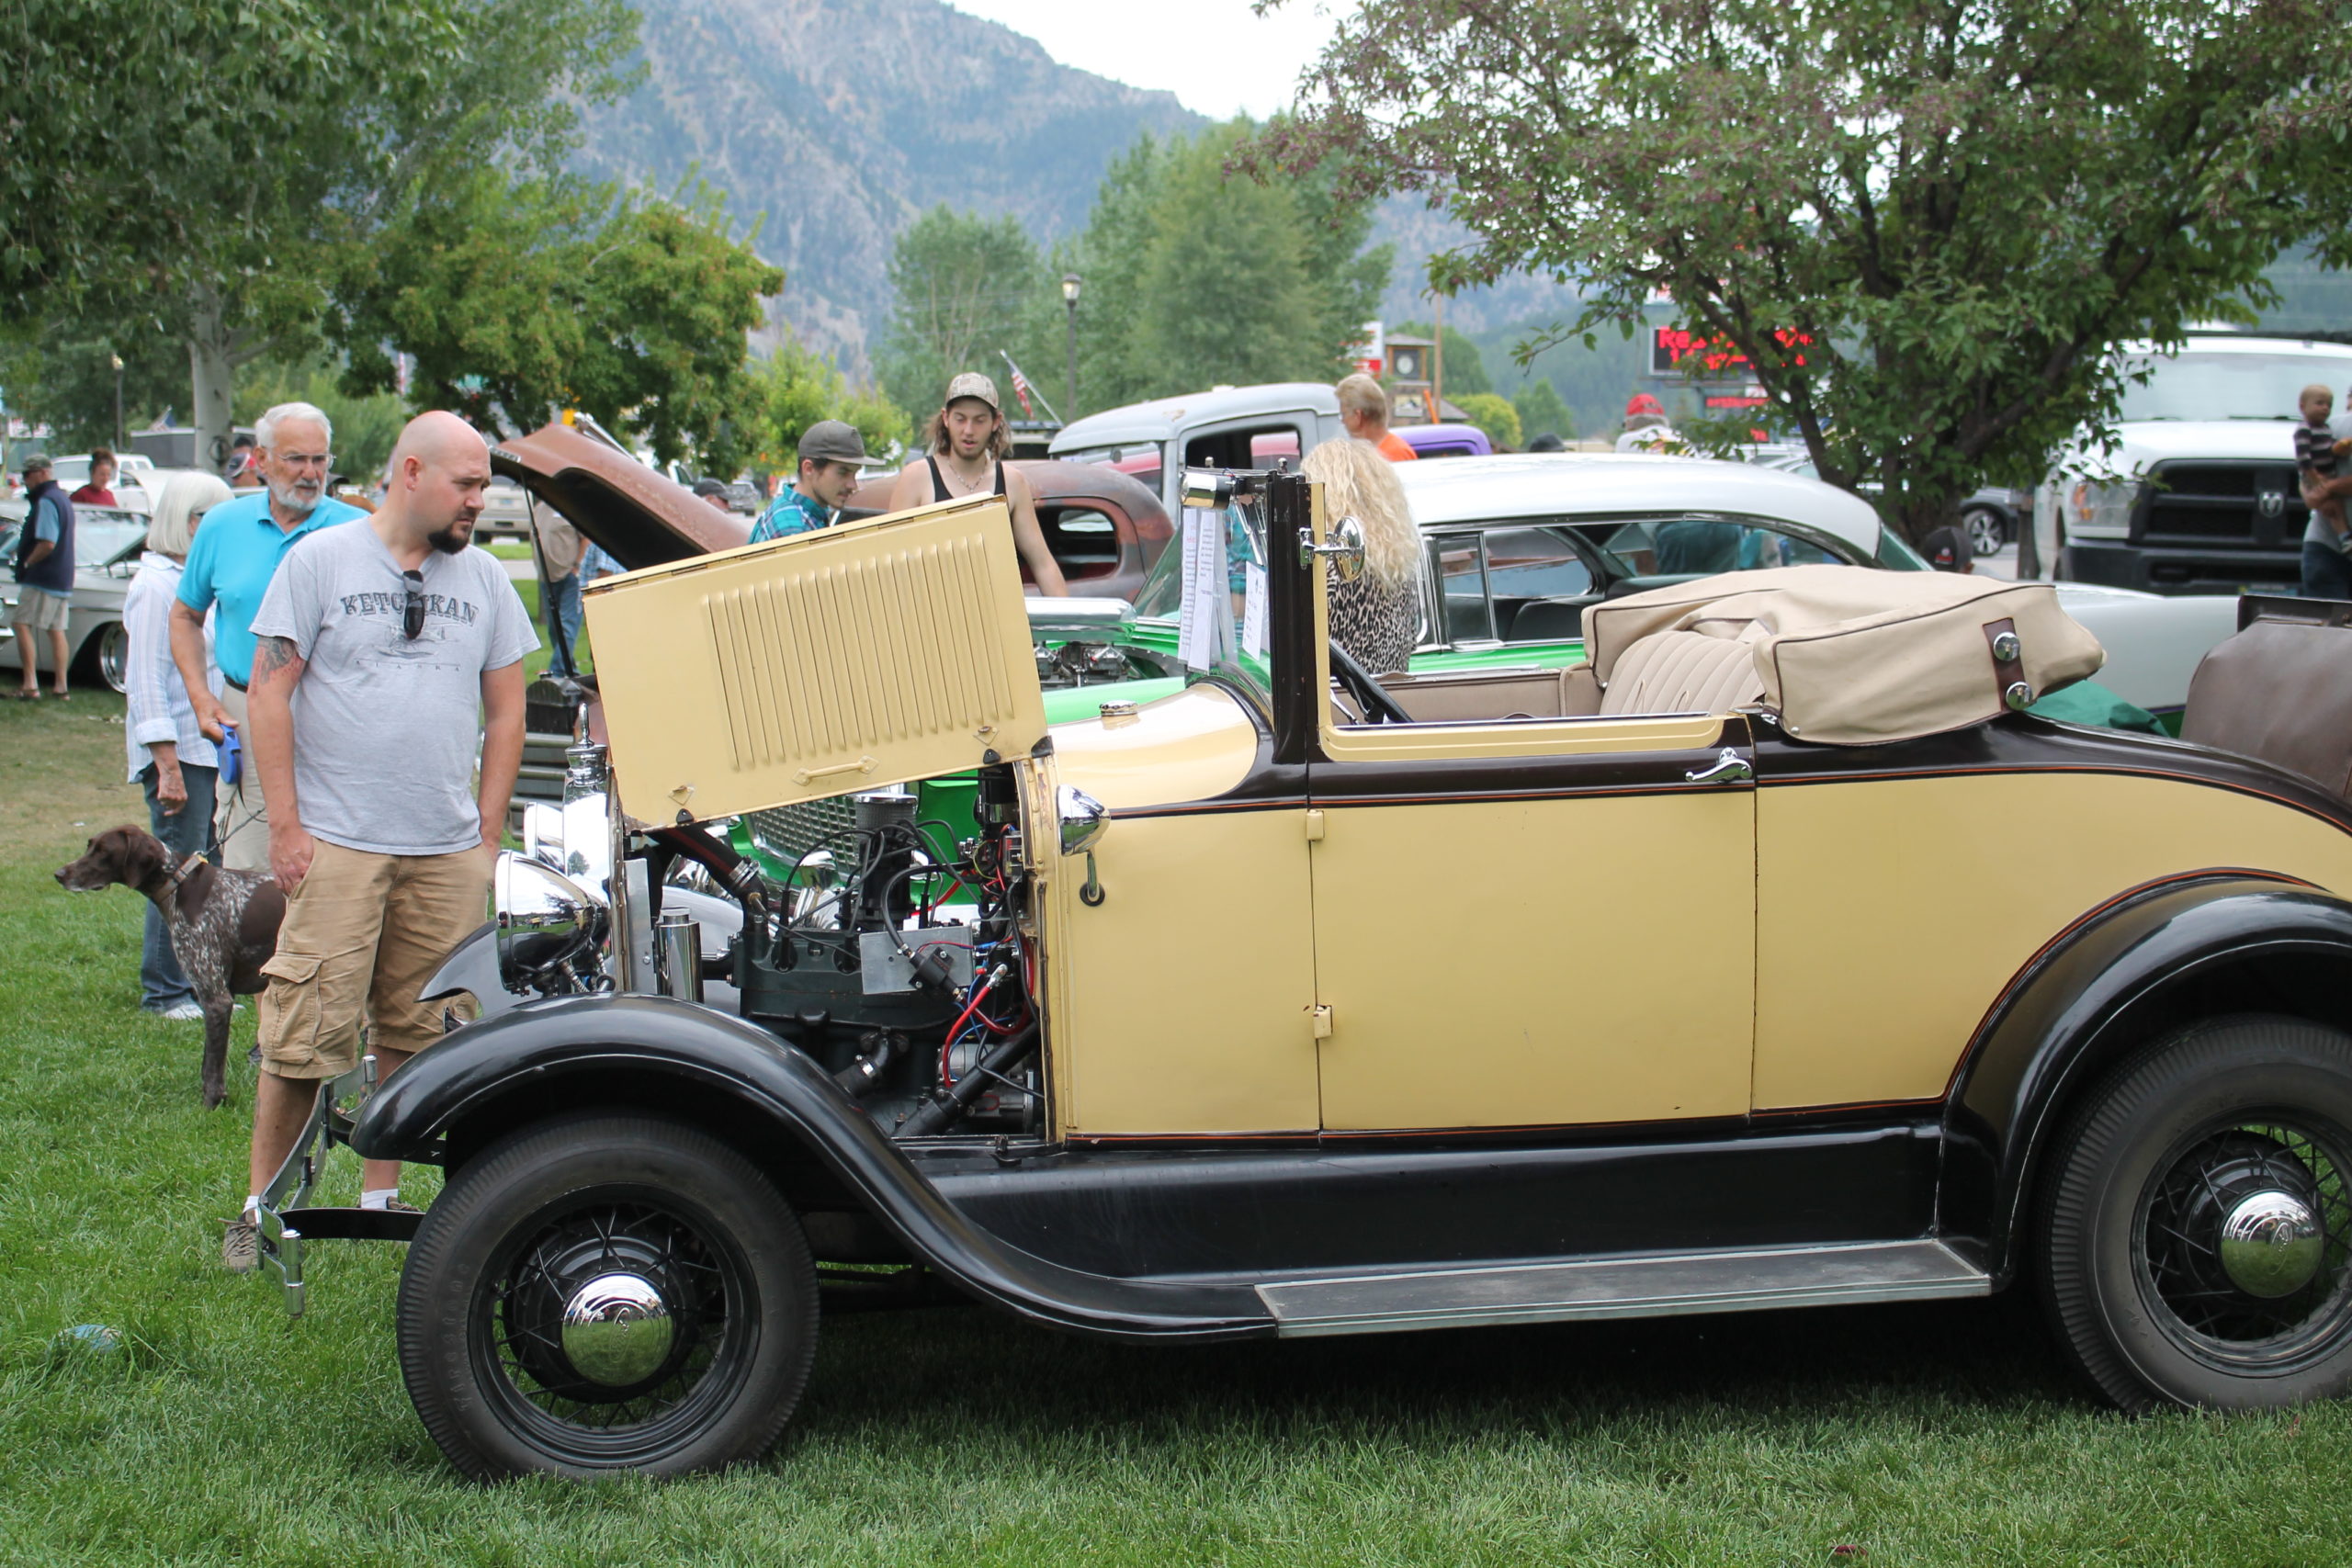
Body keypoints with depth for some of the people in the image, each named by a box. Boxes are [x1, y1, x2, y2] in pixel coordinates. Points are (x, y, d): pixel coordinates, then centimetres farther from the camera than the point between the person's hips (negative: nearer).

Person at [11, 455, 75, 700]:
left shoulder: (45, 502, -15)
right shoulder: (62, 498, 16)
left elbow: (47, 543, -24)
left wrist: (26, 563, -11)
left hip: (42, 578, -9)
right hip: (63, 579, 10)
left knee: (23, 625, -7)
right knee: (56, 631, 9)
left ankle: (30, 684, -13)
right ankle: (61, 687, 9)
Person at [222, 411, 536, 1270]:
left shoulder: (485, 579, 12)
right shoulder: (320, 561, 2)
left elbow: (505, 712, 16)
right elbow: (269, 693, 0)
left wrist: (486, 836, 9)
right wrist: (286, 825, -6)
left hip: (447, 854, 4)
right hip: (336, 845, -4)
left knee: (415, 1036, 6)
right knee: (304, 1036, -7)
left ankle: (380, 1194, 19)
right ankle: (262, 1209, 3)